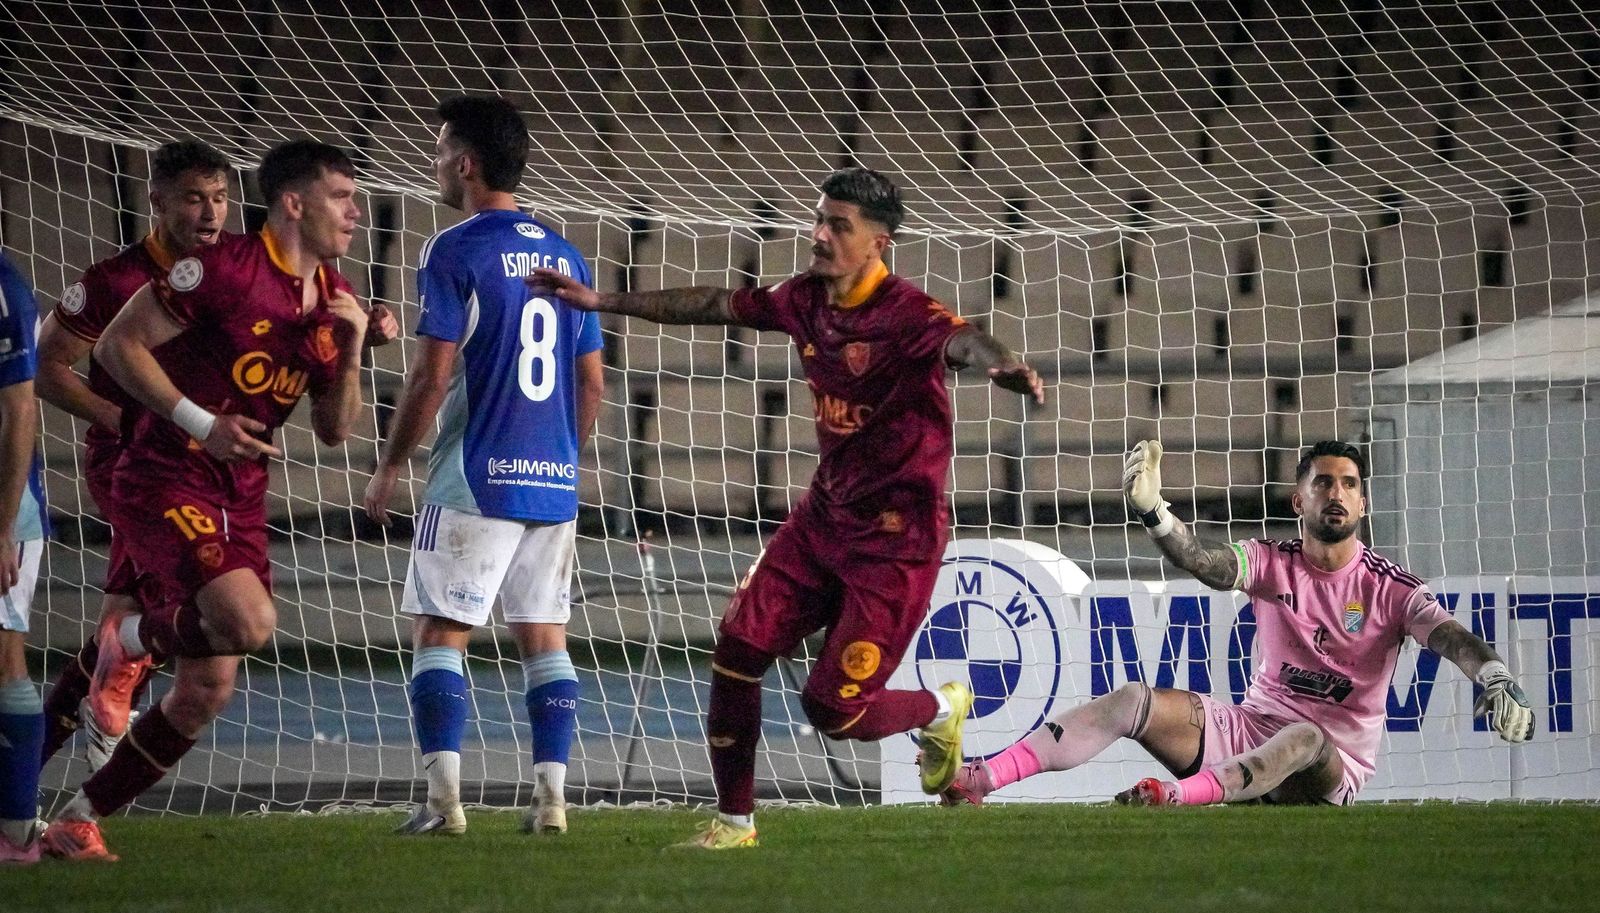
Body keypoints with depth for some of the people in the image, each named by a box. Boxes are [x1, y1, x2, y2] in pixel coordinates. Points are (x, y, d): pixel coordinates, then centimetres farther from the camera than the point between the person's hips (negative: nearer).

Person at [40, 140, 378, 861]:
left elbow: (333, 431, 12)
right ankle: (134, 634, 2)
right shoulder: (224, 269, -13)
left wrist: (352, 349, -4)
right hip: (164, 483, -8)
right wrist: (199, 421, -18)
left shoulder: (335, 300, 9)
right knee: (248, 620, -30)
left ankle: (76, 821, 18)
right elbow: (117, 346, -11)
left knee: (207, 692, 4)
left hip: (240, 502, 8)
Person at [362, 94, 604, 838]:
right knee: (545, 636, 10)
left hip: (474, 480, -6)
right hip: (555, 482, 6)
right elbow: (591, 381, 14)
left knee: (440, 634, 0)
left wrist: (389, 468, -2)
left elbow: (433, 377, -12)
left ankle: (444, 798, -8)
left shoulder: (455, 252, -8)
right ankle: (551, 797, 4)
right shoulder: (564, 256, 12)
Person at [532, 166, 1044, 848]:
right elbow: (715, 306, 15)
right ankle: (735, 819, 14)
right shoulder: (806, 299, 2)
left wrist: (1002, 367, -65)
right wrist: (600, 301, 20)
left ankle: (940, 710, 24)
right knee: (738, 649, -1)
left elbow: (959, 339, -41)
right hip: (824, 516, 7)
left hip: (896, 536, -7)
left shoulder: (906, 314, -21)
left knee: (830, 709, -8)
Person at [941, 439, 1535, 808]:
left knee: (1303, 739, -39)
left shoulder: (1389, 588, -5)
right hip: (1251, 726, 4)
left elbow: (1449, 636, -21)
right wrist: (1151, 511, -39)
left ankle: (1178, 795, -67)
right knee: (1132, 701, -15)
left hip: (1333, 761, -4)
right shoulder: (1273, 564, 1)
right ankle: (977, 781, -28)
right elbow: (1204, 564, -19)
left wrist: (1497, 680, -44)